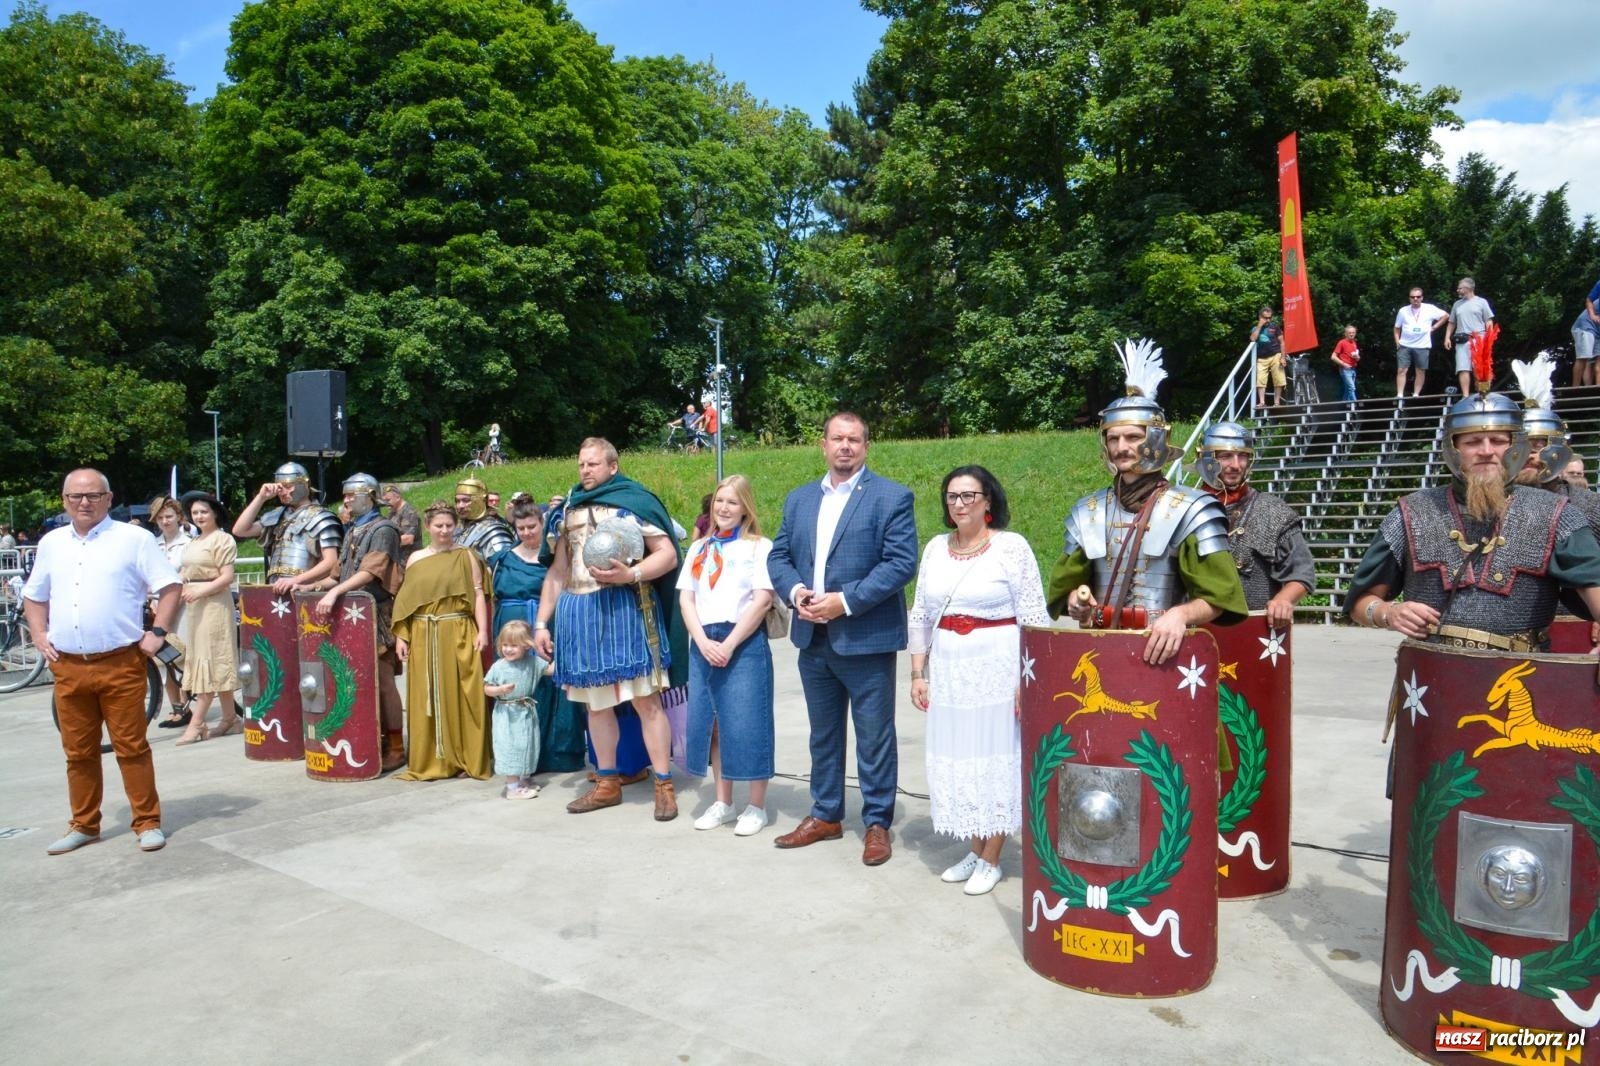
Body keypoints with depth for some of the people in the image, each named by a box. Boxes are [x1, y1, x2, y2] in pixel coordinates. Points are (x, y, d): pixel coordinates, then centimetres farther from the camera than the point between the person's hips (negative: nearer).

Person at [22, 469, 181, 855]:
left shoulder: (134, 538, -2)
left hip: (120, 663, -4)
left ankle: (148, 822, 10)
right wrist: (40, 637, 9)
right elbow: (34, 596, 23)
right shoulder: (51, 543, 12)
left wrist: (158, 632, -10)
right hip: (67, 667, 4)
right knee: (78, 751, 13)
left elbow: (170, 586, -3)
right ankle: (84, 825, 25)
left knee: (131, 748, 1)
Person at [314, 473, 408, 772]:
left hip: (377, 615, -8)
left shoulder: (383, 529, -7)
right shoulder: (352, 531, 18)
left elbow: (370, 572, -20)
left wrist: (334, 592, -29)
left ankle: (395, 748, 1)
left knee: (382, 681, -5)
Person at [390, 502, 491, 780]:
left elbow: (478, 595, -1)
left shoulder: (466, 556, 4)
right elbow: (406, 600, 10)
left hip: (458, 635, -3)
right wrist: (401, 636, 4)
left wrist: (482, 631, -9)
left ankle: (465, 758, 7)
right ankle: (430, 760, 13)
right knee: (426, 698, 5)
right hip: (423, 637, 3)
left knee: (460, 695, -1)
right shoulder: (416, 558, 11)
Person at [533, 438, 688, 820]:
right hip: (578, 613, 6)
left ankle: (664, 785, 0)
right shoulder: (567, 511, 16)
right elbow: (556, 572, 19)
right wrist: (541, 623, 13)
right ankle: (607, 783, 22)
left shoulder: (632, 500, 0)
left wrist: (630, 575, -21)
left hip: (624, 606, -5)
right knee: (595, 700, 11)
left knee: (645, 698, -6)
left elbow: (668, 554, -6)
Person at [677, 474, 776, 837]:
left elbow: (762, 600, -10)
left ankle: (757, 806, 10)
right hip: (703, 645, 5)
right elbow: (685, 598, 8)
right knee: (711, 722, 9)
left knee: (747, 723, -3)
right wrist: (703, 641, -7)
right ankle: (723, 802, 23)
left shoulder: (759, 547, -1)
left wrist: (729, 644, -14)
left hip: (744, 644, -5)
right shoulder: (699, 548, 14)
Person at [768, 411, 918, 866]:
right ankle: (826, 815, 31)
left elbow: (902, 563, -14)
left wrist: (846, 601, -20)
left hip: (867, 639, -5)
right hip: (813, 639, 6)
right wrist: (795, 591, -9)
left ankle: (878, 823, 18)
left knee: (874, 737, 4)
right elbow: (778, 556, 12)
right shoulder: (799, 499, 13)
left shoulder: (892, 497, -5)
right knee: (823, 734, 17)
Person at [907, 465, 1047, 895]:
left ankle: (991, 860, 17)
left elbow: (1034, 619, -7)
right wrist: (918, 673, 8)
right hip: (948, 671, 5)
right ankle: (975, 850, 26)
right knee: (957, 759, 10)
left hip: (998, 670, -5)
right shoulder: (936, 548, 8)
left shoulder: (1012, 546, -6)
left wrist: (1029, 679, -11)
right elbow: (921, 616, 11)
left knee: (995, 758, 4)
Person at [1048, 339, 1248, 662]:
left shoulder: (1189, 510, -3)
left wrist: (1181, 614, -23)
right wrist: (1075, 599, -5)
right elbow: (1063, 586, 16)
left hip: (1164, 649, -3)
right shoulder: (1087, 512, 9)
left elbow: (1220, 596, -5)